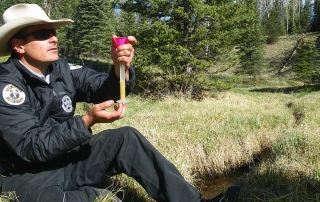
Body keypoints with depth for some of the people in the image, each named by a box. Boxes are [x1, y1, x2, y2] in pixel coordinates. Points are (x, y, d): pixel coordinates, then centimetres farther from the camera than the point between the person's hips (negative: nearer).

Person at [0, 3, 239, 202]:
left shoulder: (62, 69, -2)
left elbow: (105, 89, -8)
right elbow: (31, 147, -26)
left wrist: (121, 68, -31)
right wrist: (88, 121, -33)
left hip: (67, 160, 6)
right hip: (26, 176, -5)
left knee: (126, 138, -11)